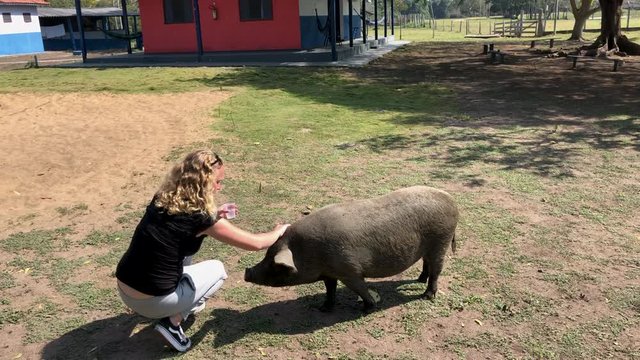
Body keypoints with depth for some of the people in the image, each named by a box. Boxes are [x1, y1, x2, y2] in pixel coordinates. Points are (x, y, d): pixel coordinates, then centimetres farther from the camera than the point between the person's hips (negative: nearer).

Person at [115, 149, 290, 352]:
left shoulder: (162, 199, 2)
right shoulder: (202, 218, -17)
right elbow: (256, 243, -9)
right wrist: (279, 231, 11)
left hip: (124, 290, 7)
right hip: (151, 302, -7)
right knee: (217, 270, 14)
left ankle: (186, 303, 27)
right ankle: (172, 322, 5)